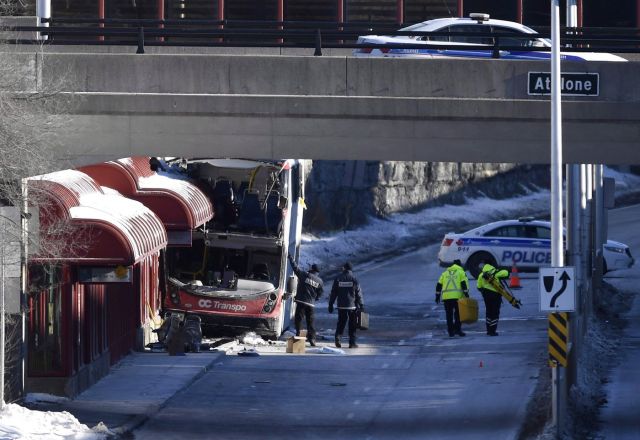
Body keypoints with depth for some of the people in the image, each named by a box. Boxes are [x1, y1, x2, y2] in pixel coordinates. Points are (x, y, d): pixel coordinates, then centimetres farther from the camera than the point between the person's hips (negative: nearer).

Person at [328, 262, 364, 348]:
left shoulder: (338, 279, 0)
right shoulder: (354, 279, -4)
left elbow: (333, 293, 3)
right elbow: (359, 294, -5)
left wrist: (330, 305, 8)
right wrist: (361, 305, 0)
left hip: (341, 306, 1)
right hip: (352, 306, -1)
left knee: (341, 323, 13)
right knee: (352, 325, 6)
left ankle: (338, 337, -10)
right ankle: (352, 342, 5)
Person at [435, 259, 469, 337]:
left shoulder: (445, 273, 20)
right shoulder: (461, 272, 7)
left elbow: (439, 285, 15)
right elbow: (464, 284, -6)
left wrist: (437, 296, 18)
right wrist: (466, 294, -8)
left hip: (446, 297, 3)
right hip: (457, 296, -3)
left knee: (449, 315, 7)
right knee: (458, 314, 2)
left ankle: (451, 332, 5)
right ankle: (457, 329, -8)